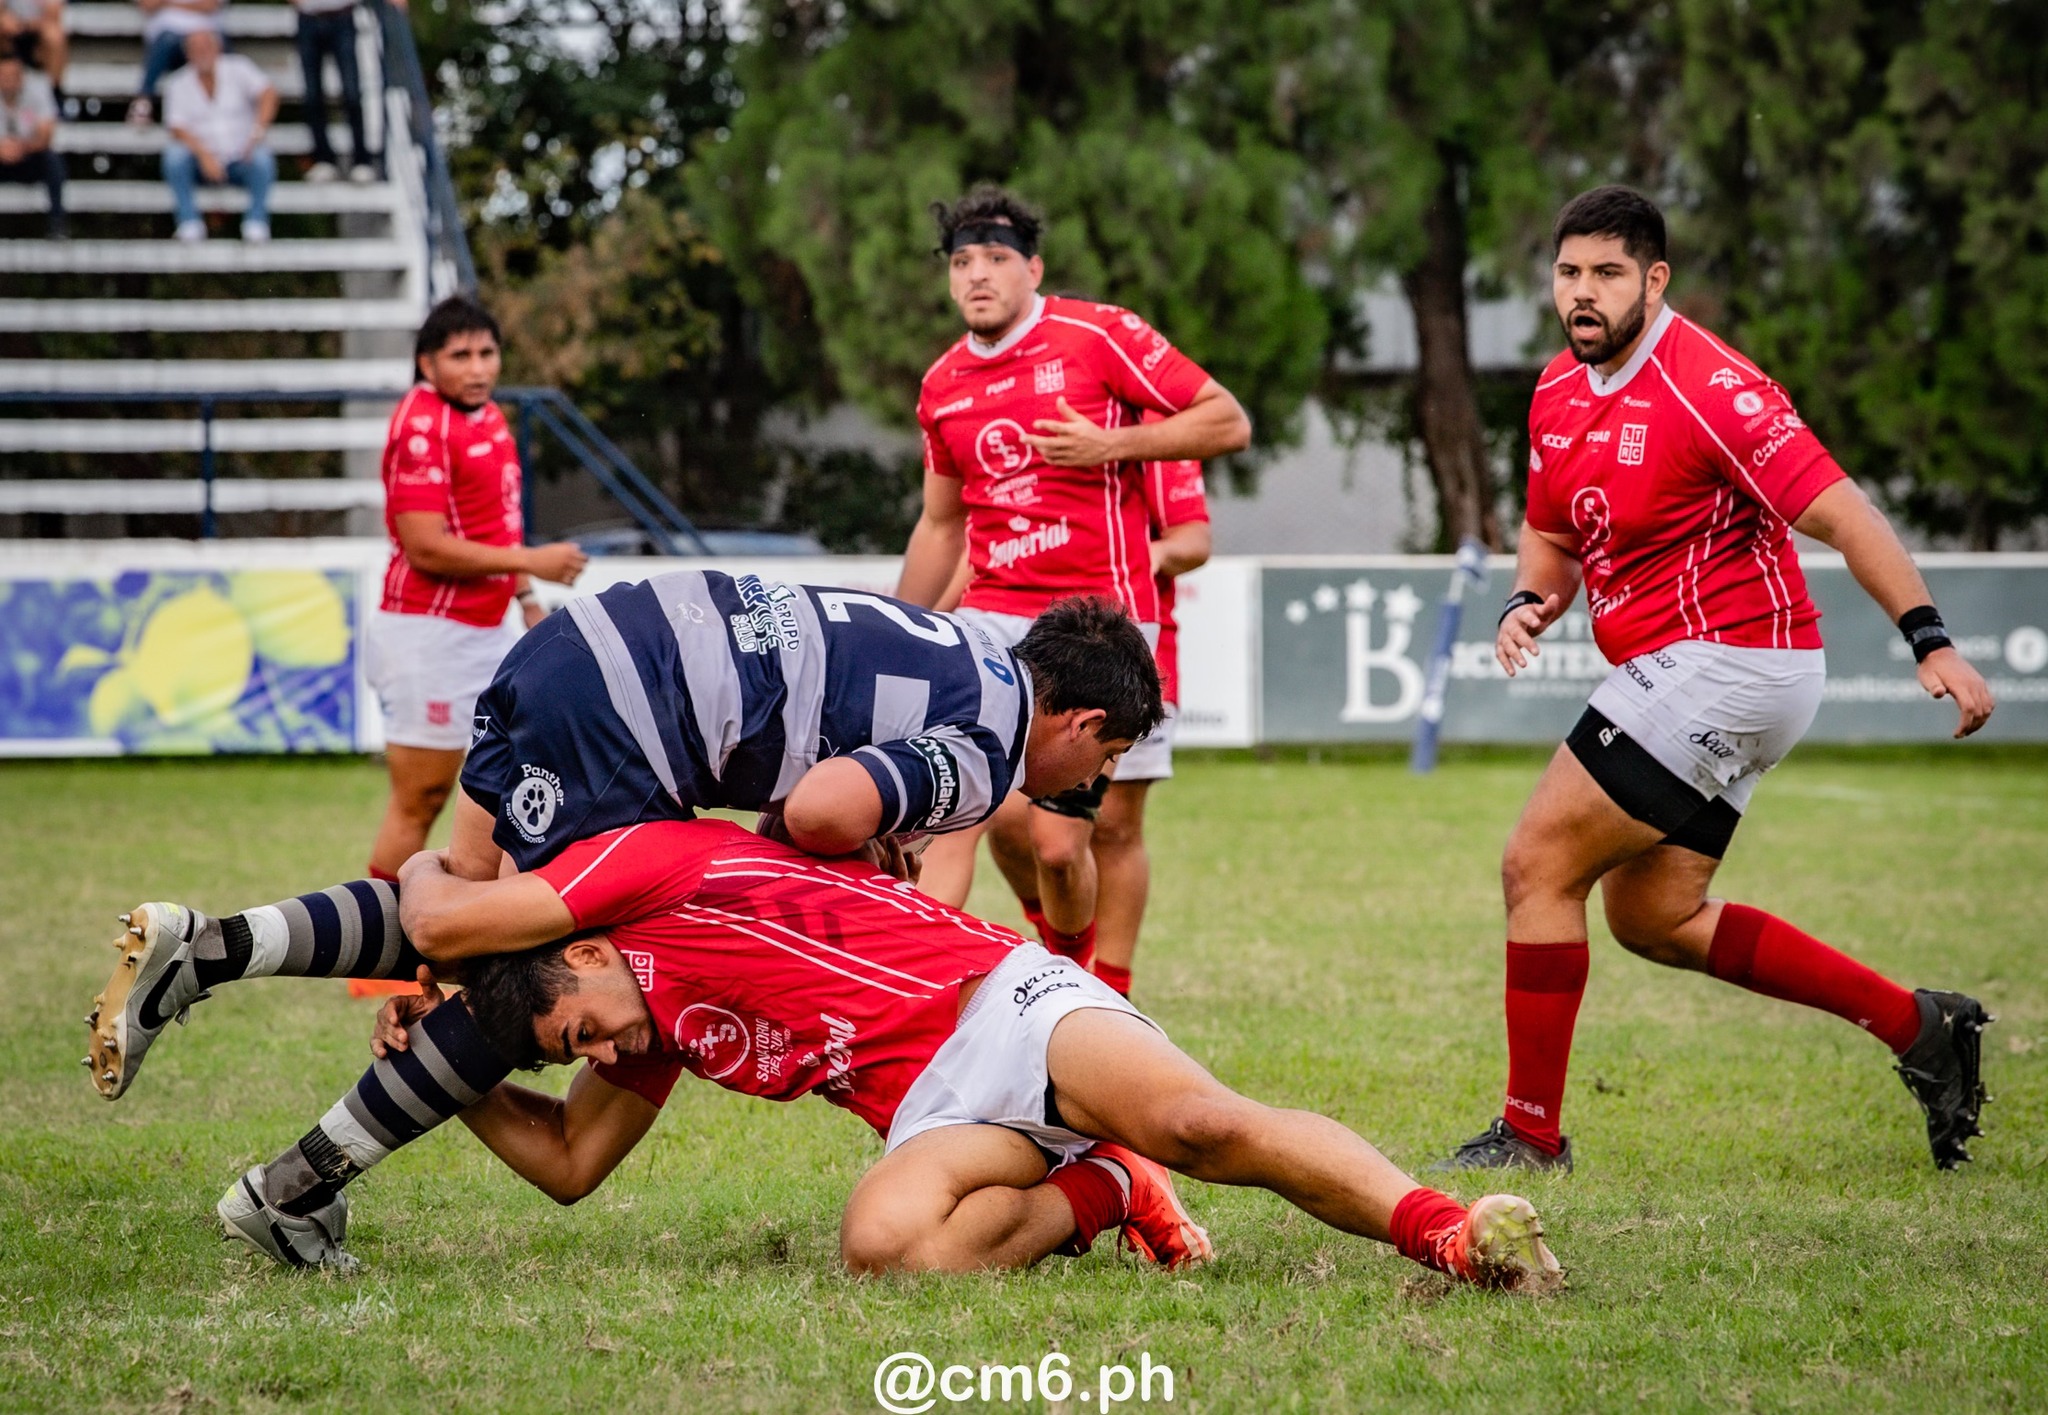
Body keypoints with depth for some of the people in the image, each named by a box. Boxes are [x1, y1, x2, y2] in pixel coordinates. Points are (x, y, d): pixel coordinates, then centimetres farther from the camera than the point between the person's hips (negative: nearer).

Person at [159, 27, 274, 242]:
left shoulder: (238, 69, 0)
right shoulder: (178, 85, 2)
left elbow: (268, 92, -16)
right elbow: (177, 129, -9)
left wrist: (259, 130, -35)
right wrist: (204, 154, -28)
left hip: (241, 161, -1)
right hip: (202, 164, 1)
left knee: (262, 158, -33)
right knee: (174, 154, -29)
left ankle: (256, 223, -22)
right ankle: (190, 223, -24)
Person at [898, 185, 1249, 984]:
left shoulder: (1098, 335, -4)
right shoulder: (944, 387, 12)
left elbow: (1228, 422, -5)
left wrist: (1111, 444, -15)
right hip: (994, 616, 4)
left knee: (1056, 843, -4)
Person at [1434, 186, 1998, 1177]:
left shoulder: (1704, 387, -19)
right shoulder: (1560, 392, 8)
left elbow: (1836, 511, -22)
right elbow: (1552, 533, 21)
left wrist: (1929, 642, -28)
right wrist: (1528, 603, -1)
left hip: (1723, 666, -10)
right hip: (1681, 678, 10)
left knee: (1537, 864, -10)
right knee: (1653, 918, 14)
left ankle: (1531, 1133, -1)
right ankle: (1917, 1027, 20)